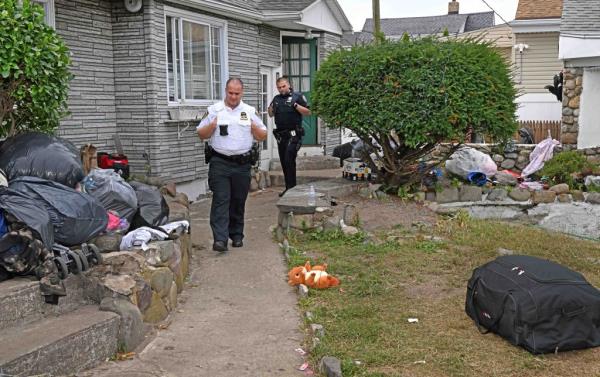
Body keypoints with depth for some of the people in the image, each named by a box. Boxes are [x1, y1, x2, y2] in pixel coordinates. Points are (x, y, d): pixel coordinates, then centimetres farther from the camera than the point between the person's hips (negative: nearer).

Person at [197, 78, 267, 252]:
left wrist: (254, 127, -8)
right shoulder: (214, 110, 6)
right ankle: (220, 239, -14)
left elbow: (263, 136, 12)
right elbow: (201, 134, 7)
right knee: (221, 200, -9)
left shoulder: (250, 111, 9)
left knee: (238, 202, 9)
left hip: (242, 164, 2)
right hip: (220, 163, -2)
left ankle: (237, 235, 21)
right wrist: (212, 125, -11)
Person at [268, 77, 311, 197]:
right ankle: (288, 188, 18)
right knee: (284, 162, 9)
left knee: (289, 160, -14)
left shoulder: (297, 96, 0)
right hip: (280, 135, 6)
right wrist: (271, 106, 0)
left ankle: (291, 188, -11)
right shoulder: (276, 99, 16)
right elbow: (271, 114, 21)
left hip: (293, 134, -6)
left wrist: (296, 105, -17)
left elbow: (308, 112, -3)